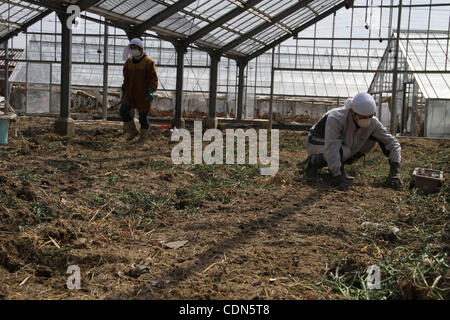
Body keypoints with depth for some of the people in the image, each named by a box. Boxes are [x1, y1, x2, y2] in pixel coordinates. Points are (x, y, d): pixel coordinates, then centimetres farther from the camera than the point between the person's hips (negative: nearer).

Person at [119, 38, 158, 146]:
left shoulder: (149, 62, -11)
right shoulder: (129, 62, 6)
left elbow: (153, 79, -14)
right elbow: (126, 79, 15)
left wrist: (151, 91, -28)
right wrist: (123, 91, 15)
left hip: (144, 94, -5)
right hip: (131, 93, 5)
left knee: (143, 116, 2)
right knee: (123, 111, -8)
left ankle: (143, 137, 22)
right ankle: (133, 131, 11)